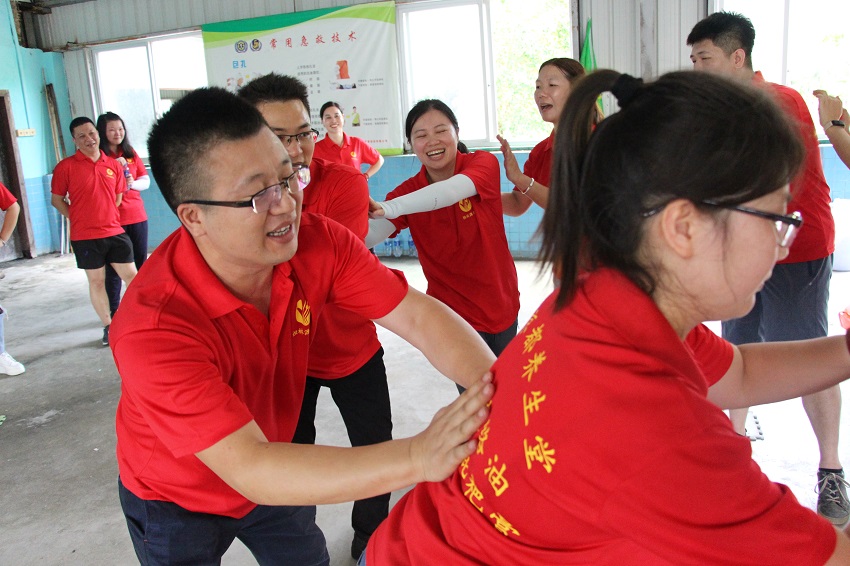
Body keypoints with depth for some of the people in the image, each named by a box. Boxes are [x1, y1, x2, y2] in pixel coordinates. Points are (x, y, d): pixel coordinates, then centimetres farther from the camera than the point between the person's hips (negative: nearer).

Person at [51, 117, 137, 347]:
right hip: (85, 237, -3)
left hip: (115, 232, 3)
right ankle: (108, 326, 21)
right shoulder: (66, 166, -5)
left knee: (131, 276, 5)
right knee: (97, 281, 8)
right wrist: (79, 219, -2)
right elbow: (56, 199, 2)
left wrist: (105, 217, 8)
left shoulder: (113, 165, 5)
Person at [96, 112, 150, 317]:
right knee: (114, 266, 0)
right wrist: (115, 166, -16)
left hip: (137, 215, 4)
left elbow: (146, 181, 11)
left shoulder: (131, 153, 10)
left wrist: (133, 183, -11)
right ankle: (114, 310, 8)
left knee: (141, 261, 10)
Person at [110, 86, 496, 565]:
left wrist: (497, 388, -45)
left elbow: (419, 317, -26)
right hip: (177, 502, -3)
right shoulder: (153, 328, -37)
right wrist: (418, 457, -51)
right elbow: (248, 468, -42)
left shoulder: (318, 243, -22)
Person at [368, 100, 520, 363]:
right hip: (454, 312, -1)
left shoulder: (484, 163, -14)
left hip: (501, 303, 1)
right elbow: (369, 235, -26)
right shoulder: (408, 191, -10)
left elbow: (453, 189, -37)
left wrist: (388, 208, -52)